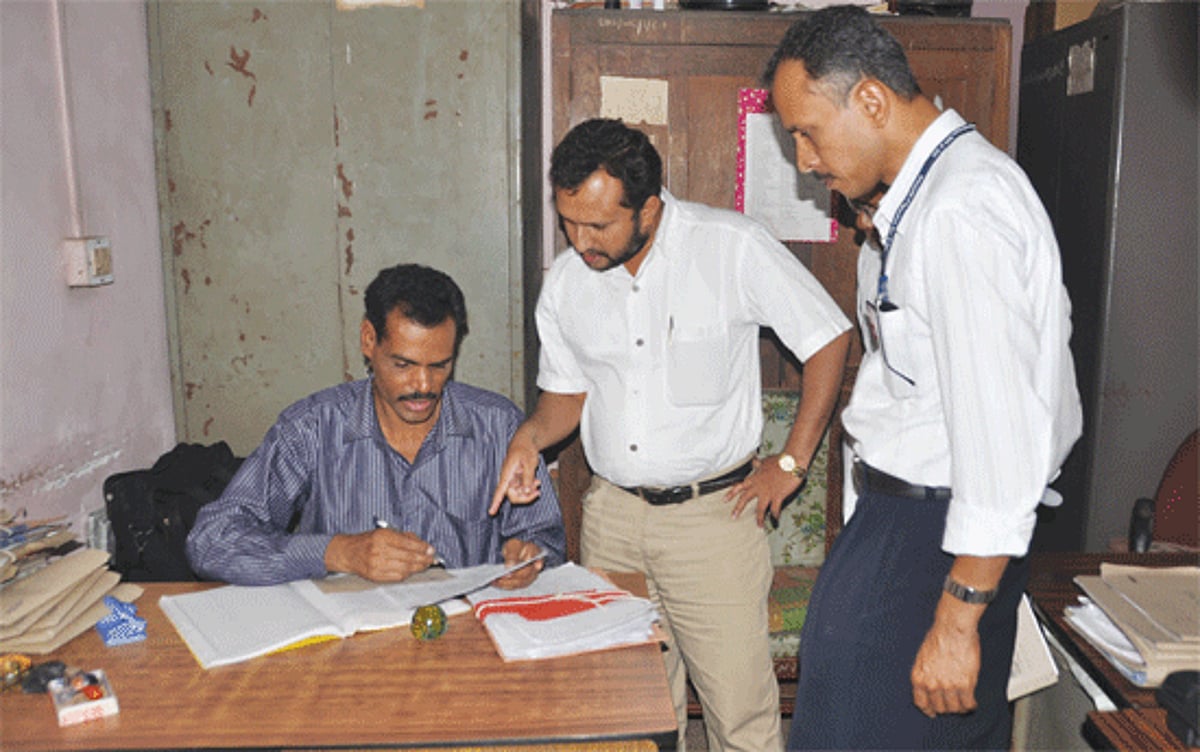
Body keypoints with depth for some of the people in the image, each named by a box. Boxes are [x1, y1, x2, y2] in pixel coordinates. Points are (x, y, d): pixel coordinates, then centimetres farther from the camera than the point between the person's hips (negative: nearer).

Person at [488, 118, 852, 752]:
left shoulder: (732, 247, -11)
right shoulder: (565, 281, 3)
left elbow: (828, 338, -4)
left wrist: (791, 463, -5)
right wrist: (531, 435, -7)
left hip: (712, 512, -4)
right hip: (610, 514, 4)